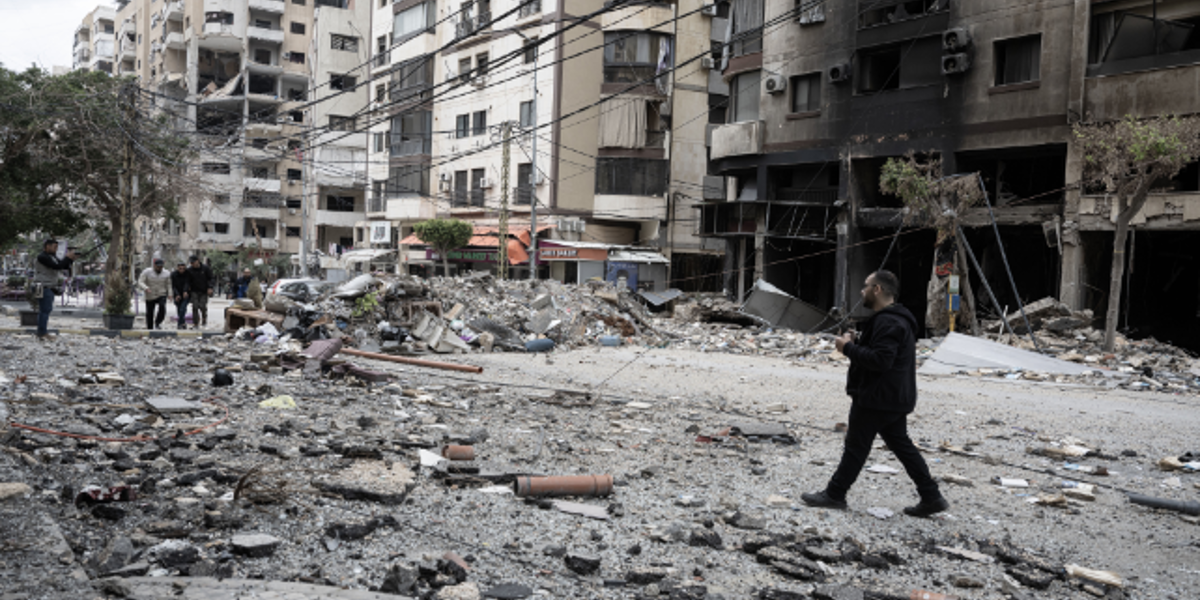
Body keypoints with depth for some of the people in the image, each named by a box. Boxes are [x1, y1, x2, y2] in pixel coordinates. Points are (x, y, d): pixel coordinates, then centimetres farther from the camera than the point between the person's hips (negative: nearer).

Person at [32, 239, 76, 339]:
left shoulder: (53, 257, 14)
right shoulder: (43, 257, -15)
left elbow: (65, 267, 13)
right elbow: (57, 267, -23)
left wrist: (71, 259, -4)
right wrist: (68, 258, -15)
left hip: (49, 288, 10)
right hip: (43, 288, -10)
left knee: (45, 310, 12)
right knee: (45, 310, -10)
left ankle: (42, 332, 17)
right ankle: (42, 334, -9)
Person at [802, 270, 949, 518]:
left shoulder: (887, 323, -20)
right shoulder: (895, 319, 16)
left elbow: (880, 360, -30)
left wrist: (849, 348, -20)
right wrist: (856, 343, 8)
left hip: (877, 399, -10)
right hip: (895, 398, 10)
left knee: (856, 446, 0)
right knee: (902, 445, 13)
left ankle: (834, 494, 10)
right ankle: (931, 497, 14)